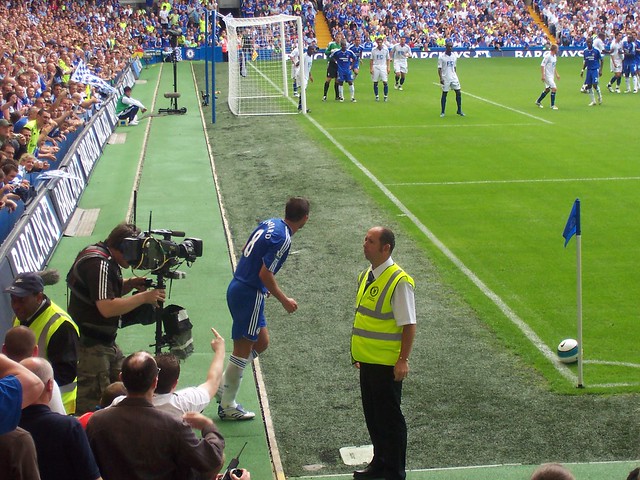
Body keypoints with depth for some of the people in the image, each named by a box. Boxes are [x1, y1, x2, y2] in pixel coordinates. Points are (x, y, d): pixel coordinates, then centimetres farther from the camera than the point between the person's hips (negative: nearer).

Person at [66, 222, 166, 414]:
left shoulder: (107, 259, 9)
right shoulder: (98, 263, -22)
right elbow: (107, 308, -29)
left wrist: (129, 284, 4)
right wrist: (144, 297, -23)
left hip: (106, 342, 10)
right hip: (88, 346, -10)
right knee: (94, 404, -8)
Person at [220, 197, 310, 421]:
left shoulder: (269, 223, 7)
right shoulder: (283, 239, -20)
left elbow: (245, 251, 17)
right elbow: (265, 273, -21)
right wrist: (284, 300, -9)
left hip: (237, 287, 9)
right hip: (250, 295, -9)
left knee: (261, 342, 19)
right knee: (243, 349, 2)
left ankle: (222, 385, 22)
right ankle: (227, 406, 13)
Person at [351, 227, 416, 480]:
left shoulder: (399, 281, -19)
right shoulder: (366, 276, 8)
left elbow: (409, 325, -18)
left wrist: (403, 360, -20)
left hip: (387, 364, -8)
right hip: (367, 361, 8)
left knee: (389, 417, 3)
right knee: (372, 414, 18)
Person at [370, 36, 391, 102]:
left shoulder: (386, 49, 3)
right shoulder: (373, 50, 2)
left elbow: (388, 59, 8)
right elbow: (371, 60, 6)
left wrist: (388, 67, 0)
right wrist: (371, 68, -1)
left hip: (383, 67, -1)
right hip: (375, 67, 1)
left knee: (385, 82, -8)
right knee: (375, 82, 2)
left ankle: (386, 96, 2)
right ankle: (376, 96, 12)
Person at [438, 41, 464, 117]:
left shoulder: (454, 55, 7)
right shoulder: (441, 56, -8)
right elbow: (439, 68, -9)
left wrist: (455, 75, 15)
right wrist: (441, 78, -17)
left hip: (454, 77, 5)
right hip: (445, 78, -5)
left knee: (458, 92, 1)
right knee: (444, 94, 1)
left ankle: (459, 110, 11)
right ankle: (442, 112, 10)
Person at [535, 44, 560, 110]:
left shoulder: (555, 56, 9)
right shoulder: (548, 56, -19)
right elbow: (542, 65, -20)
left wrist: (556, 74, 21)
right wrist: (543, 76, -24)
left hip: (551, 75, 9)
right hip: (547, 75, -9)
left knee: (547, 89, 16)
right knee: (554, 88, -13)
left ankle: (538, 101, 31)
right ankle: (552, 105, -6)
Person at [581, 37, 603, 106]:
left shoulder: (596, 50, -7)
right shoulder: (585, 51, 6)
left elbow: (601, 60, -1)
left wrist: (600, 70, -7)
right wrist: (583, 70, 13)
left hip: (595, 69, -5)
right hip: (589, 70, 5)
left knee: (595, 84, -15)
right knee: (589, 86, 1)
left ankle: (600, 97, 12)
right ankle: (593, 101, 13)